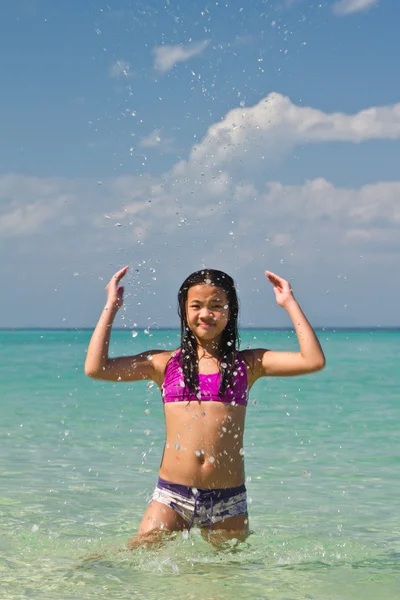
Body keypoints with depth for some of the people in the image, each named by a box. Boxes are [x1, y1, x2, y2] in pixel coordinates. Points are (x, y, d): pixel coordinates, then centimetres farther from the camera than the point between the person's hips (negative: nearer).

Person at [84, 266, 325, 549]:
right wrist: (111, 306, 7)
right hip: (172, 495, 0)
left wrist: (290, 303, 4)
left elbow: (314, 360, -3)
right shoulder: (166, 363, 8)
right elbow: (96, 368, 1)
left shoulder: (247, 364, 8)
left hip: (227, 501, 1)